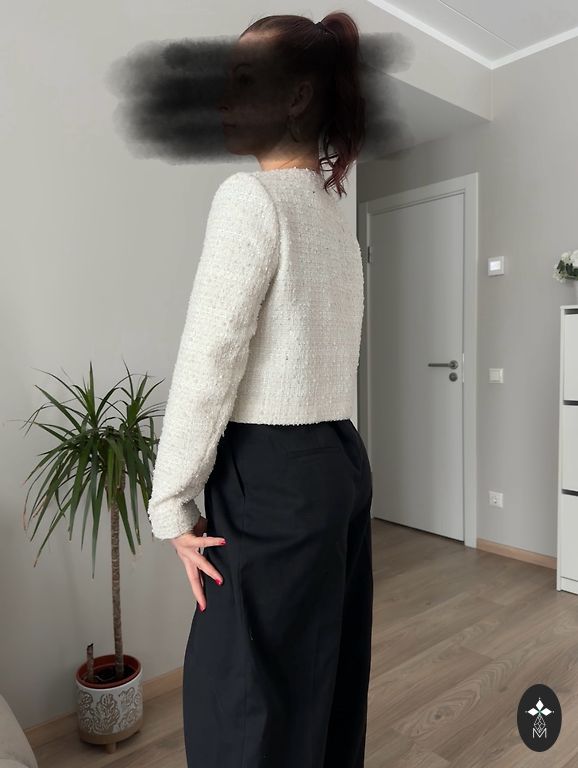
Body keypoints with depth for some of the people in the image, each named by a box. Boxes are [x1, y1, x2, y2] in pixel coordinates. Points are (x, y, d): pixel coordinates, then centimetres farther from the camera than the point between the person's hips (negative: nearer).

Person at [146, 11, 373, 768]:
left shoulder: (250, 196, -11)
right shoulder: (334, 212, 16)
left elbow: (210, 359, -15)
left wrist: (171, 501, -7)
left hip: (272, 476, -9)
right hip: (339, 463, 9)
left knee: (242, 703, 7)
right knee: (323, 683, 20)